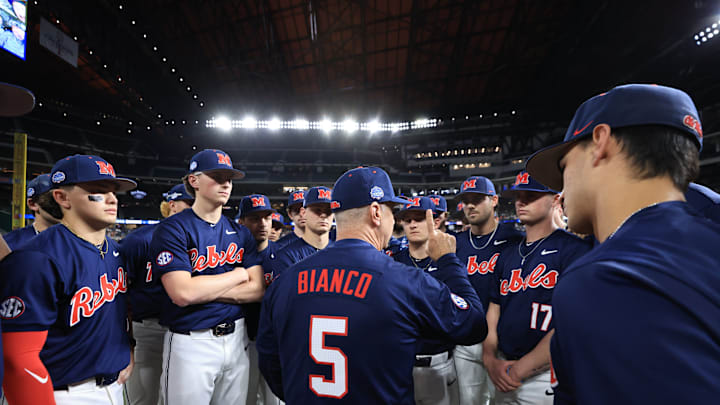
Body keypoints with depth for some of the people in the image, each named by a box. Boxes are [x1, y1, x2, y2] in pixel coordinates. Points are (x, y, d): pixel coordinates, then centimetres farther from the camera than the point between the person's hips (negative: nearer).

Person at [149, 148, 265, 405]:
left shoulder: (240, 233, 5)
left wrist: (202, 289, -14)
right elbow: (182, 294, -22)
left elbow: (257, 290, -4)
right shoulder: (173, 229, -9)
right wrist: (237, 275, -10)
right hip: (190, 342, -4)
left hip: (236, 337, 5)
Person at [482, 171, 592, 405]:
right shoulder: (508, 253, 9)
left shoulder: (574, 248, -11)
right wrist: (490, 358, -2)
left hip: (545, 375, -6)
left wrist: (521, 368, -17)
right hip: (504, 372, 6)